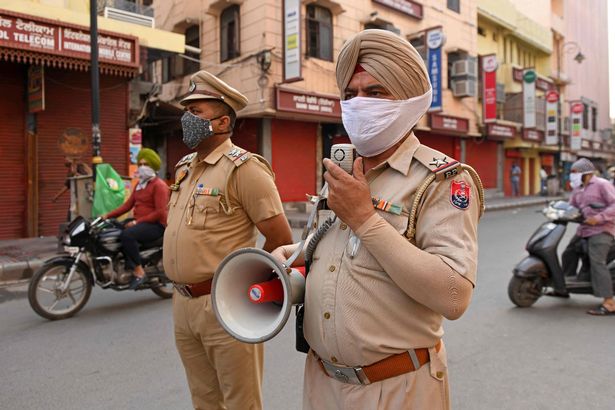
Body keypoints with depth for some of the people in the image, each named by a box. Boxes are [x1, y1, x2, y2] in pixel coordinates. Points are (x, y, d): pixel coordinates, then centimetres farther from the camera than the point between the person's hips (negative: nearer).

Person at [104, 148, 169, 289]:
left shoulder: (159, 185, -8)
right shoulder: (139, 185, 20)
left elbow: (160, 213, -18)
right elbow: (128, 204, 15)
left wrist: (137, 222, -22)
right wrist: (108, 215, 3)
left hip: (156, 225, -9)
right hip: (139, 222, 9)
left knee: (127, 235, -31)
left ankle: (139, 271, -19)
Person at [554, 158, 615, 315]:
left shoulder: (602, 184, -8)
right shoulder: (578, 189, 16)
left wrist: (598, 218, -24)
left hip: (601, 230, -9)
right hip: (584, 229, 9)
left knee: (597, 262, -21)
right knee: (568, 254, 15)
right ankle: (562, 288, 32)